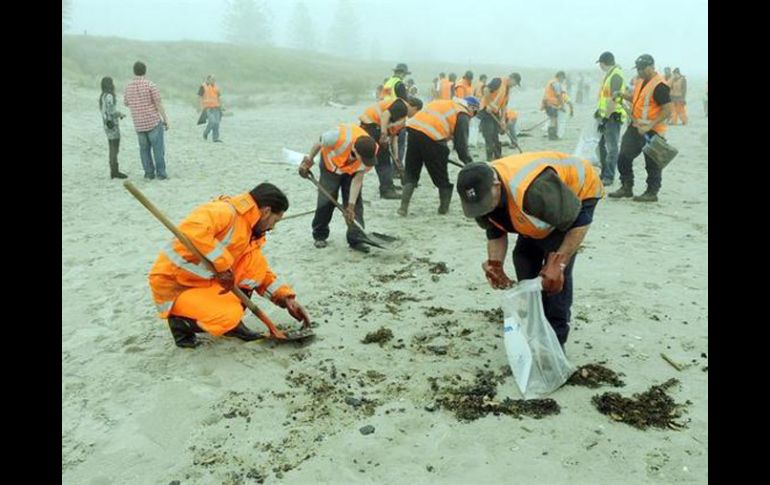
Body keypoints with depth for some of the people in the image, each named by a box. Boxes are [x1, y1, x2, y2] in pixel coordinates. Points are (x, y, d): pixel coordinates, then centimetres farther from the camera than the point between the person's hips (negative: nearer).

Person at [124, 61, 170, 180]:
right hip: (154, 121, -4)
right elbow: (159, 104, -11)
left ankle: (149, 173, 11)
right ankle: (161, 173, 1)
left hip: (139, 124, 4)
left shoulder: (128, 86, 4)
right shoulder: (150, 84, -11)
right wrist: (166, 120, -4)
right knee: (158, 148, 2)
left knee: (144, 149, 13)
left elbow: (126, 103, 20)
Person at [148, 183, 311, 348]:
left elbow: (261, 272, 14)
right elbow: (191, 230, -40)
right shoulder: (224, 211, -22)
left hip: (206, 281, 8)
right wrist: (222, 263, -32)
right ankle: (181, 322, 0)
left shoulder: (250, 232, 6)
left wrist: (286, 298, 3)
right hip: (174, 285, -8)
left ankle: (232, 322, 2)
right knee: (228, 316, -29)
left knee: (255, 260, -5)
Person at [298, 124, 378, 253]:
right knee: (326, 201, -1)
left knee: (356, 203, -10)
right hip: (330, 166, -1)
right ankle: (319, 235, 18)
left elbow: (358, 179, -23)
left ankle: (356, 240, -5)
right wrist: (308, 161, -4)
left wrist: (351, 205, -26)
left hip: (352, 171, 2)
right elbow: (319, 144, -18)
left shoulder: (369, 152, -33)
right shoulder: (338, 136, -42)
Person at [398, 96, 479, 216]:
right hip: (432, 137, -6)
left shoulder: (443, 103, 30)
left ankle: (404, 206, 5)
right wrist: (469, 163, 11)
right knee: (441, 176, 12)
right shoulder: (462, 115, 9)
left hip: (413, 129, 6)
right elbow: (461, 143, 2)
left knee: (410, 173, 14)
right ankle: (444, 208, 23)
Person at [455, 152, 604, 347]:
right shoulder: (481, 194, -22)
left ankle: (555, 338, -5)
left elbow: (580, 223, -34)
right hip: (545, 206, 7)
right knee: (524, 257, 3)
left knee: (556, 272, -18)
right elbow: (495, 232, -3)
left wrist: (558, 264, -34)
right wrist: (495, 266, -17)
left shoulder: (534, 189, -46)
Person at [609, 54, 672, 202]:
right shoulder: (640, 81, 10)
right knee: (624, 157, 9)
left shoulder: (659, 86, -18)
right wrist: (622, 95, 8)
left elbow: (667, 111, -20)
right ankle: (626, 188, 22)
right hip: (635, 126, 9)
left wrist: (650, 125, -28)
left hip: (651, 131, -9)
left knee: (652, 163, 2)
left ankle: (652, 193, 12)